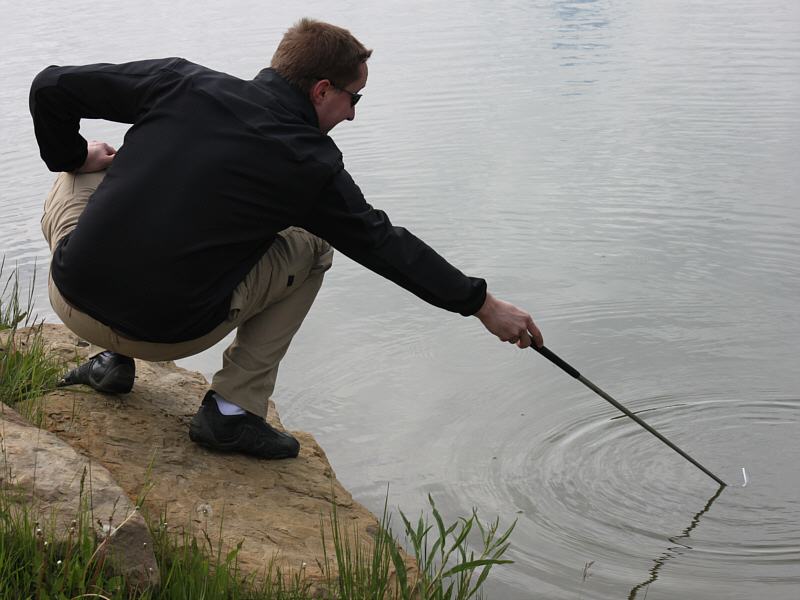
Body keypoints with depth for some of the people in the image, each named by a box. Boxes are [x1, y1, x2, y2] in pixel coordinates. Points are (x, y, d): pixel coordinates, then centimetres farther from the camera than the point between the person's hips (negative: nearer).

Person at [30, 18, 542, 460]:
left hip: (73, 299, 3)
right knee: (312, 247, 16)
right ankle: (235, 408, 10)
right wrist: (482, 304, 16)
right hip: (172, 333, -3)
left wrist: (72, 156, 23)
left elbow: (52, 87, 4)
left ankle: (111, 361, 23)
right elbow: (384, 244, 6)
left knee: (78, 183, 33)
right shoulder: (312, 165, -3)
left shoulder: (181, 82, 2)